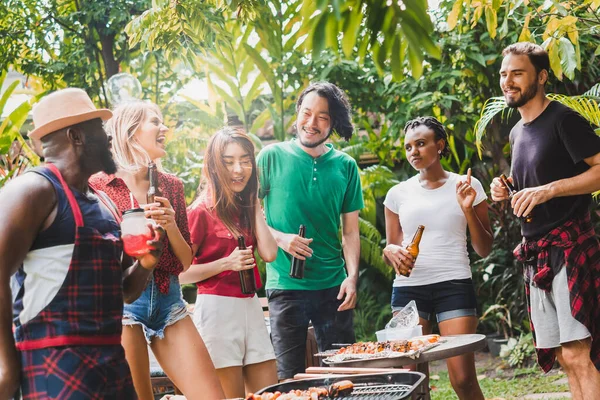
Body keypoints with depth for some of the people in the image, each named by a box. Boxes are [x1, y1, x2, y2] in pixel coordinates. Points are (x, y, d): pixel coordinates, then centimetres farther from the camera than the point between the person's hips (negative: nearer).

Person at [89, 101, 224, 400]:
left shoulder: (171, 186, 12)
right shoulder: (98, 185, -2)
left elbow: (186, 262, 12)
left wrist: (171, 226, -6)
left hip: (169, 301, 4)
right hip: (121, 300, -4)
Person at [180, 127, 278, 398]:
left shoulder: (247, 208, 13)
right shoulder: (201, 212, -8)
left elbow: (269, 253, -2)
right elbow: (180, 273, -10)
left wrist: (255, 205, 2)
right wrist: (226, 263, -20)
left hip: (251, 307, 7)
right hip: (217, 308, -7)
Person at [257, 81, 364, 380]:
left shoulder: (345, 166, 7)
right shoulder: (272, 157, 0)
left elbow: (350, 230, 8)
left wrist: (352, 277, -4)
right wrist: (279, 238, -13)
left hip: (333, 287, 2)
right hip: (286, 286, -2)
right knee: (291, 378, 2)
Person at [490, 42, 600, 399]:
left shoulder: (563, 119, -8)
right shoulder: (517, 133, 18)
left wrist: (547, 190, -22)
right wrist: (508, 194, 9)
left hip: (570, 248, -8)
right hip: (536, 255, 9)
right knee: (565, 358, 8)